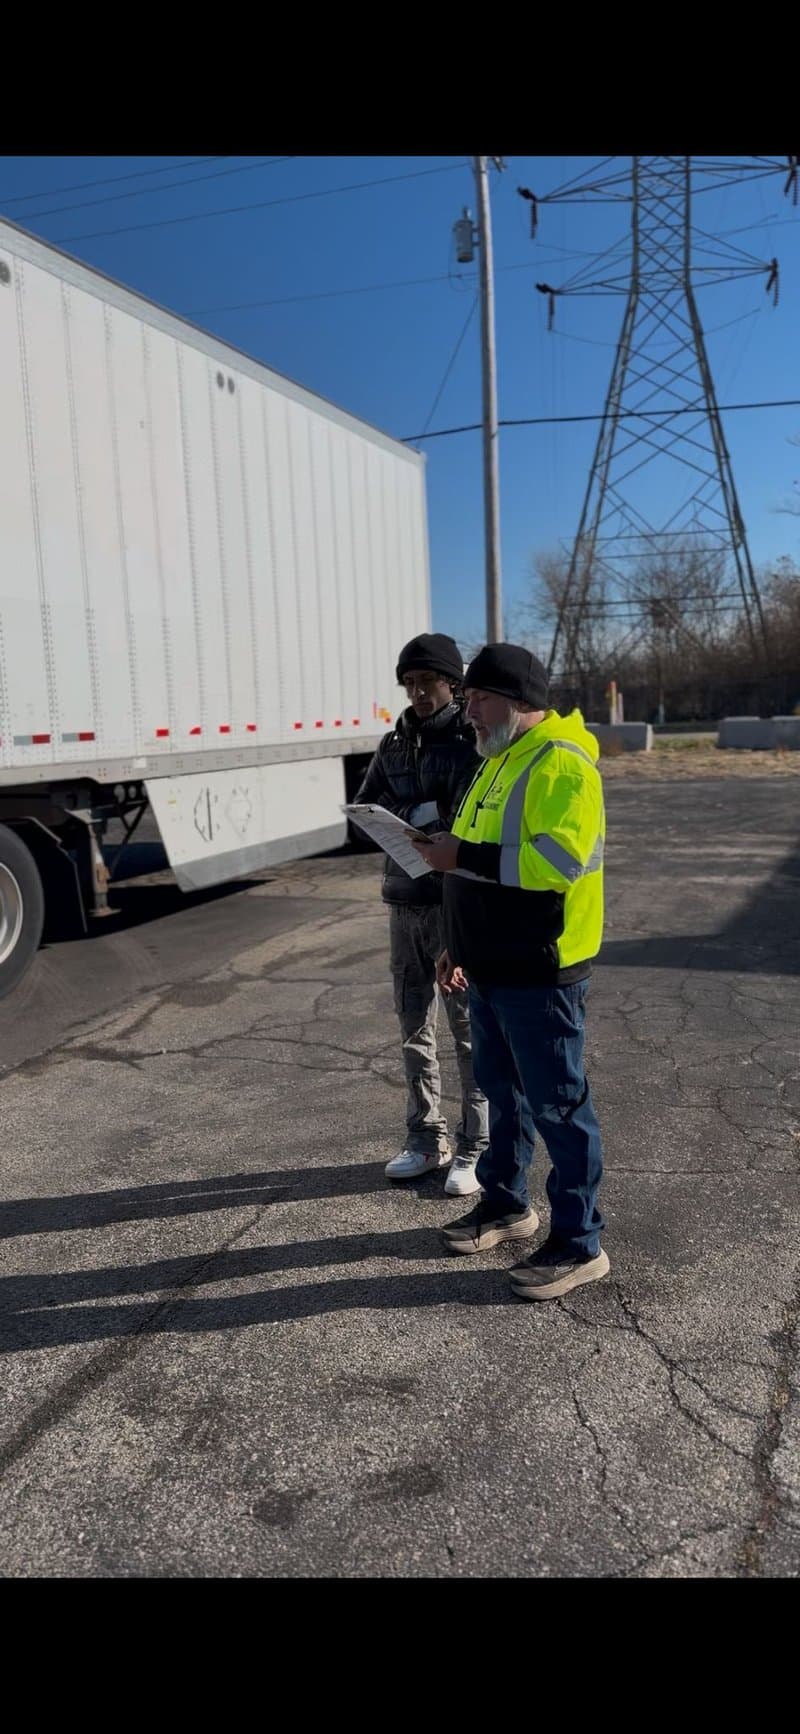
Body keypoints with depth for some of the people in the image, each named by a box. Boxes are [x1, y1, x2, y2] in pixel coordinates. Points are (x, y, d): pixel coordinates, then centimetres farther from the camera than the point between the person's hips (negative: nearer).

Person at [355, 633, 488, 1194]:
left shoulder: (476, 741, -7)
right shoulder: (396, 743, 12)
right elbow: (365, 808, 12)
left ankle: (477, 1149, 13)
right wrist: (418, 814, -7)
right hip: (405, 901, 6)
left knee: (470, 1030, 1)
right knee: (415, 1028, 13)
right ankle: (426, 1141, 26)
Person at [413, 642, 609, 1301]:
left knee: (557, 1103, 0)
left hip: (539, 971, -9)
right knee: (502, 1090, 20)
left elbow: (559, 859, -29)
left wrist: (463, 855, -26)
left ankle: (579, 1244, 13)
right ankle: (507, 1203, 37)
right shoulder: (499, 762, 15)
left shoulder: (561, 763, -16)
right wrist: (459, 945, 19)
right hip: (492, 968, 9)